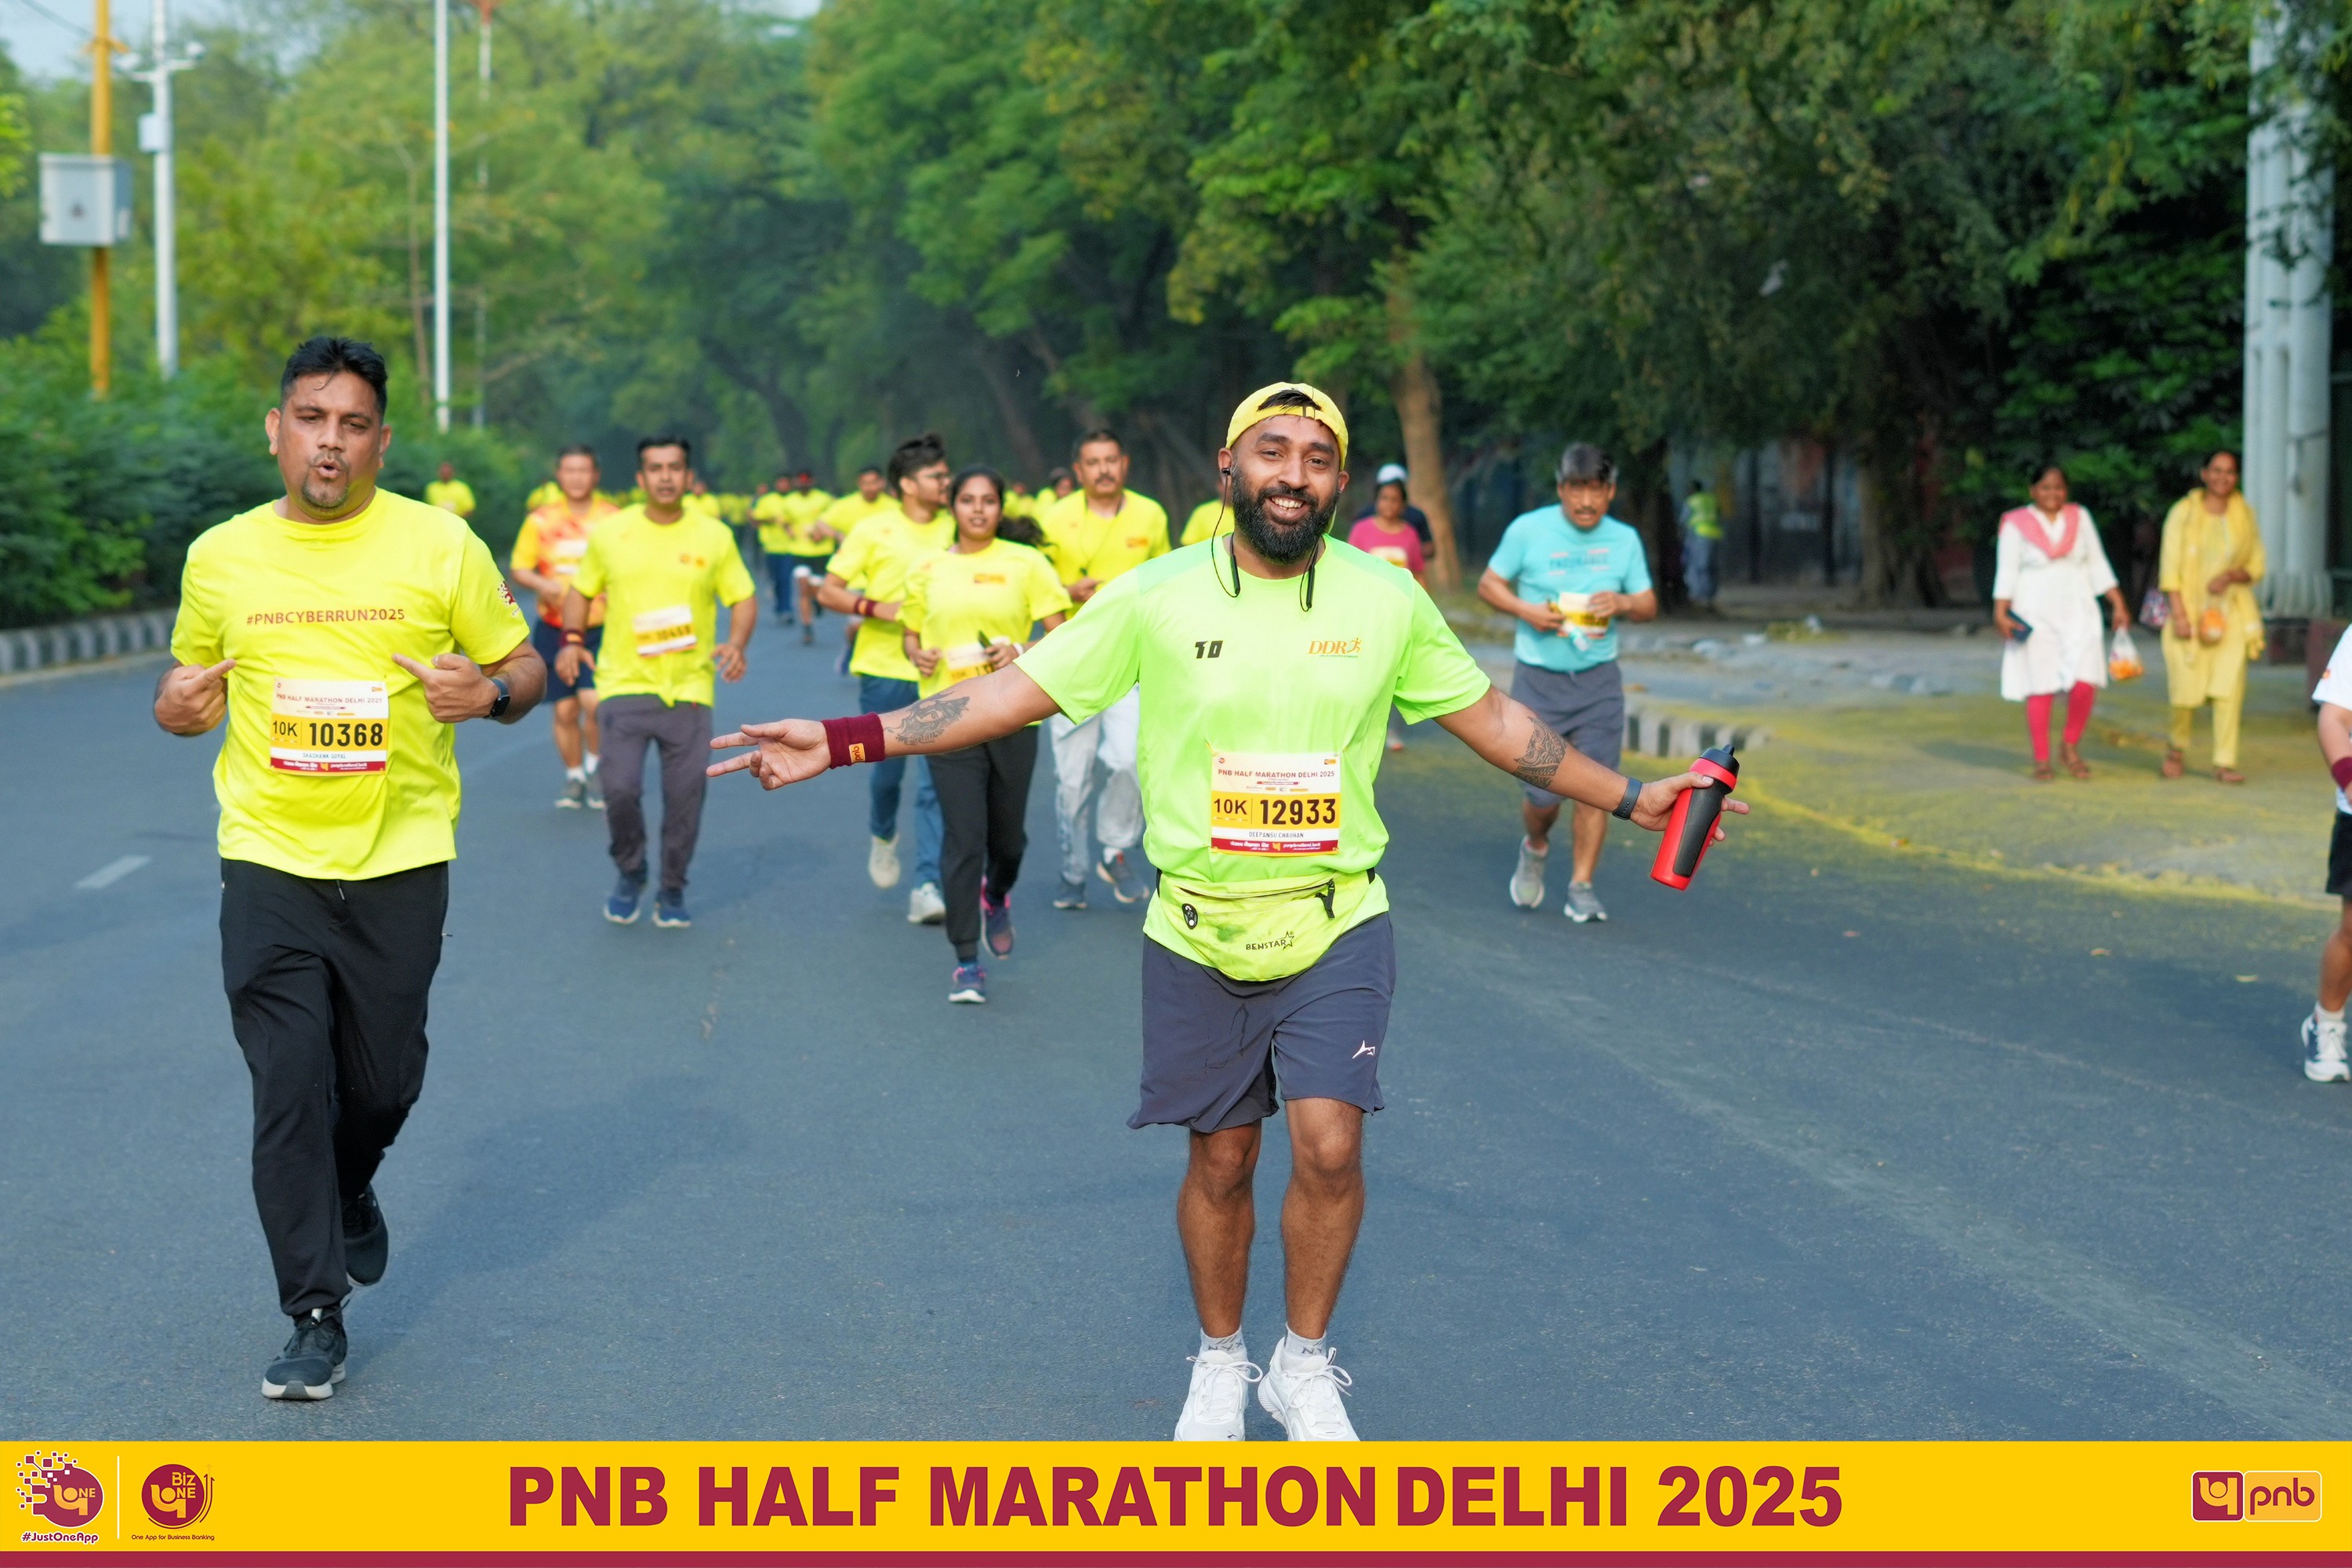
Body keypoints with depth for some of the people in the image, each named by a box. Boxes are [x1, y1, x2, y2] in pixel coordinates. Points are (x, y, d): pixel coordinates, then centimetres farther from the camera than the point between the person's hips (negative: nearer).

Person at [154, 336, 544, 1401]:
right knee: (288, 1091, -5)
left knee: (382, 1082, 10)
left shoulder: (441, 545, -3)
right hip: (269, 863, 0)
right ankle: (315, 1318, 5)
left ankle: (349, 1193, 44)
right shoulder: (220, 557, 3)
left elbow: (521, 665, 5)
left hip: (401, 862, 0)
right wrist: (179, 703, -6)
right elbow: (191, 676, 17)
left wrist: (489, 692, -18)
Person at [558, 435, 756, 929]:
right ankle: (630, 876, 17)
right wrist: (572, 640, -2)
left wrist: (737, 645, -12)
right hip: (625, 683, 0)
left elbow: (744, 598, 7)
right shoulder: (610, 533, 3)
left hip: (690, 687, 0)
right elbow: (580, 591, 14)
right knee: (619, 789, -11)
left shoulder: (715, 536, 2)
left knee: (686, 797, 2)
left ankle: (673, 892, 22)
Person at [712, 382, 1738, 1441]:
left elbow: (1492, 720, 10)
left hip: (1338, 925, 0)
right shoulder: (1155, 598, -6)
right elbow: (1015, 692, -7)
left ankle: (1306, 1365, 11)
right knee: (1220, 1160, 10)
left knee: (1329, 1146, -13)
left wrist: (1629, 798, 11)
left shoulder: (1388, 600, -2)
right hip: (1199, 932, 0)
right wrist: (845, 741, -15)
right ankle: (1220, 1366, 33)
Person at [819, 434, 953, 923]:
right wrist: (878, 608, -17)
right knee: (888, 769, 9)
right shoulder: (874, 531, -5)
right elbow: (828, 591, -3)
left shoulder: (954, 530, 3)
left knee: (937, 781, -6)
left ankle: (928, 887, -5)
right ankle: (883, 836, 42)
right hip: (884, 668, -2)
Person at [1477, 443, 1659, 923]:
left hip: (1600, 682, 2)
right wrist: (1525, 609, -16)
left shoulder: (1624, 540, 4)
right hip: (1539, 683, -2)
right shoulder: (1528, 531, -5)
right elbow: (1489, 584, 3)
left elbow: (1649, 605, 9)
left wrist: (1624, 602, -14)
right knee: (1544, 795, -2)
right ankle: (1535, 848, 32)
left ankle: (1581, 887, 6)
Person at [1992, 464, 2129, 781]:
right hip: (2035, 616, -3)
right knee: (2041, 689, -4)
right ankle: (2041, 761, 6)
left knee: (2085, 683, -11)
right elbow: (2006, 572, -3)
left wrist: (2118, 604, 8)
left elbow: (2098, 565, 13)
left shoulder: (2080, 518, 10)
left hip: (2077, 613, 3)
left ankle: (2070, 747, 10)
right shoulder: (2016, 525, -1)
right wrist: (2001, 613, -14)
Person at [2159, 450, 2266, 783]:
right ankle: (2177, 748, 23)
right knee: (2188, 690, -5)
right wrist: (2178, 613, -11)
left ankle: (2225, 762, -4)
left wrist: (2232, 576, -11)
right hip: (2190, 609, -2)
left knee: (2230, 686, -9)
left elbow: (2257, 566, 10)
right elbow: (2170, 566, -4)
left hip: (2231, 611, 2)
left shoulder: (2244, 514, 7)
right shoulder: (2183, 512, -1)